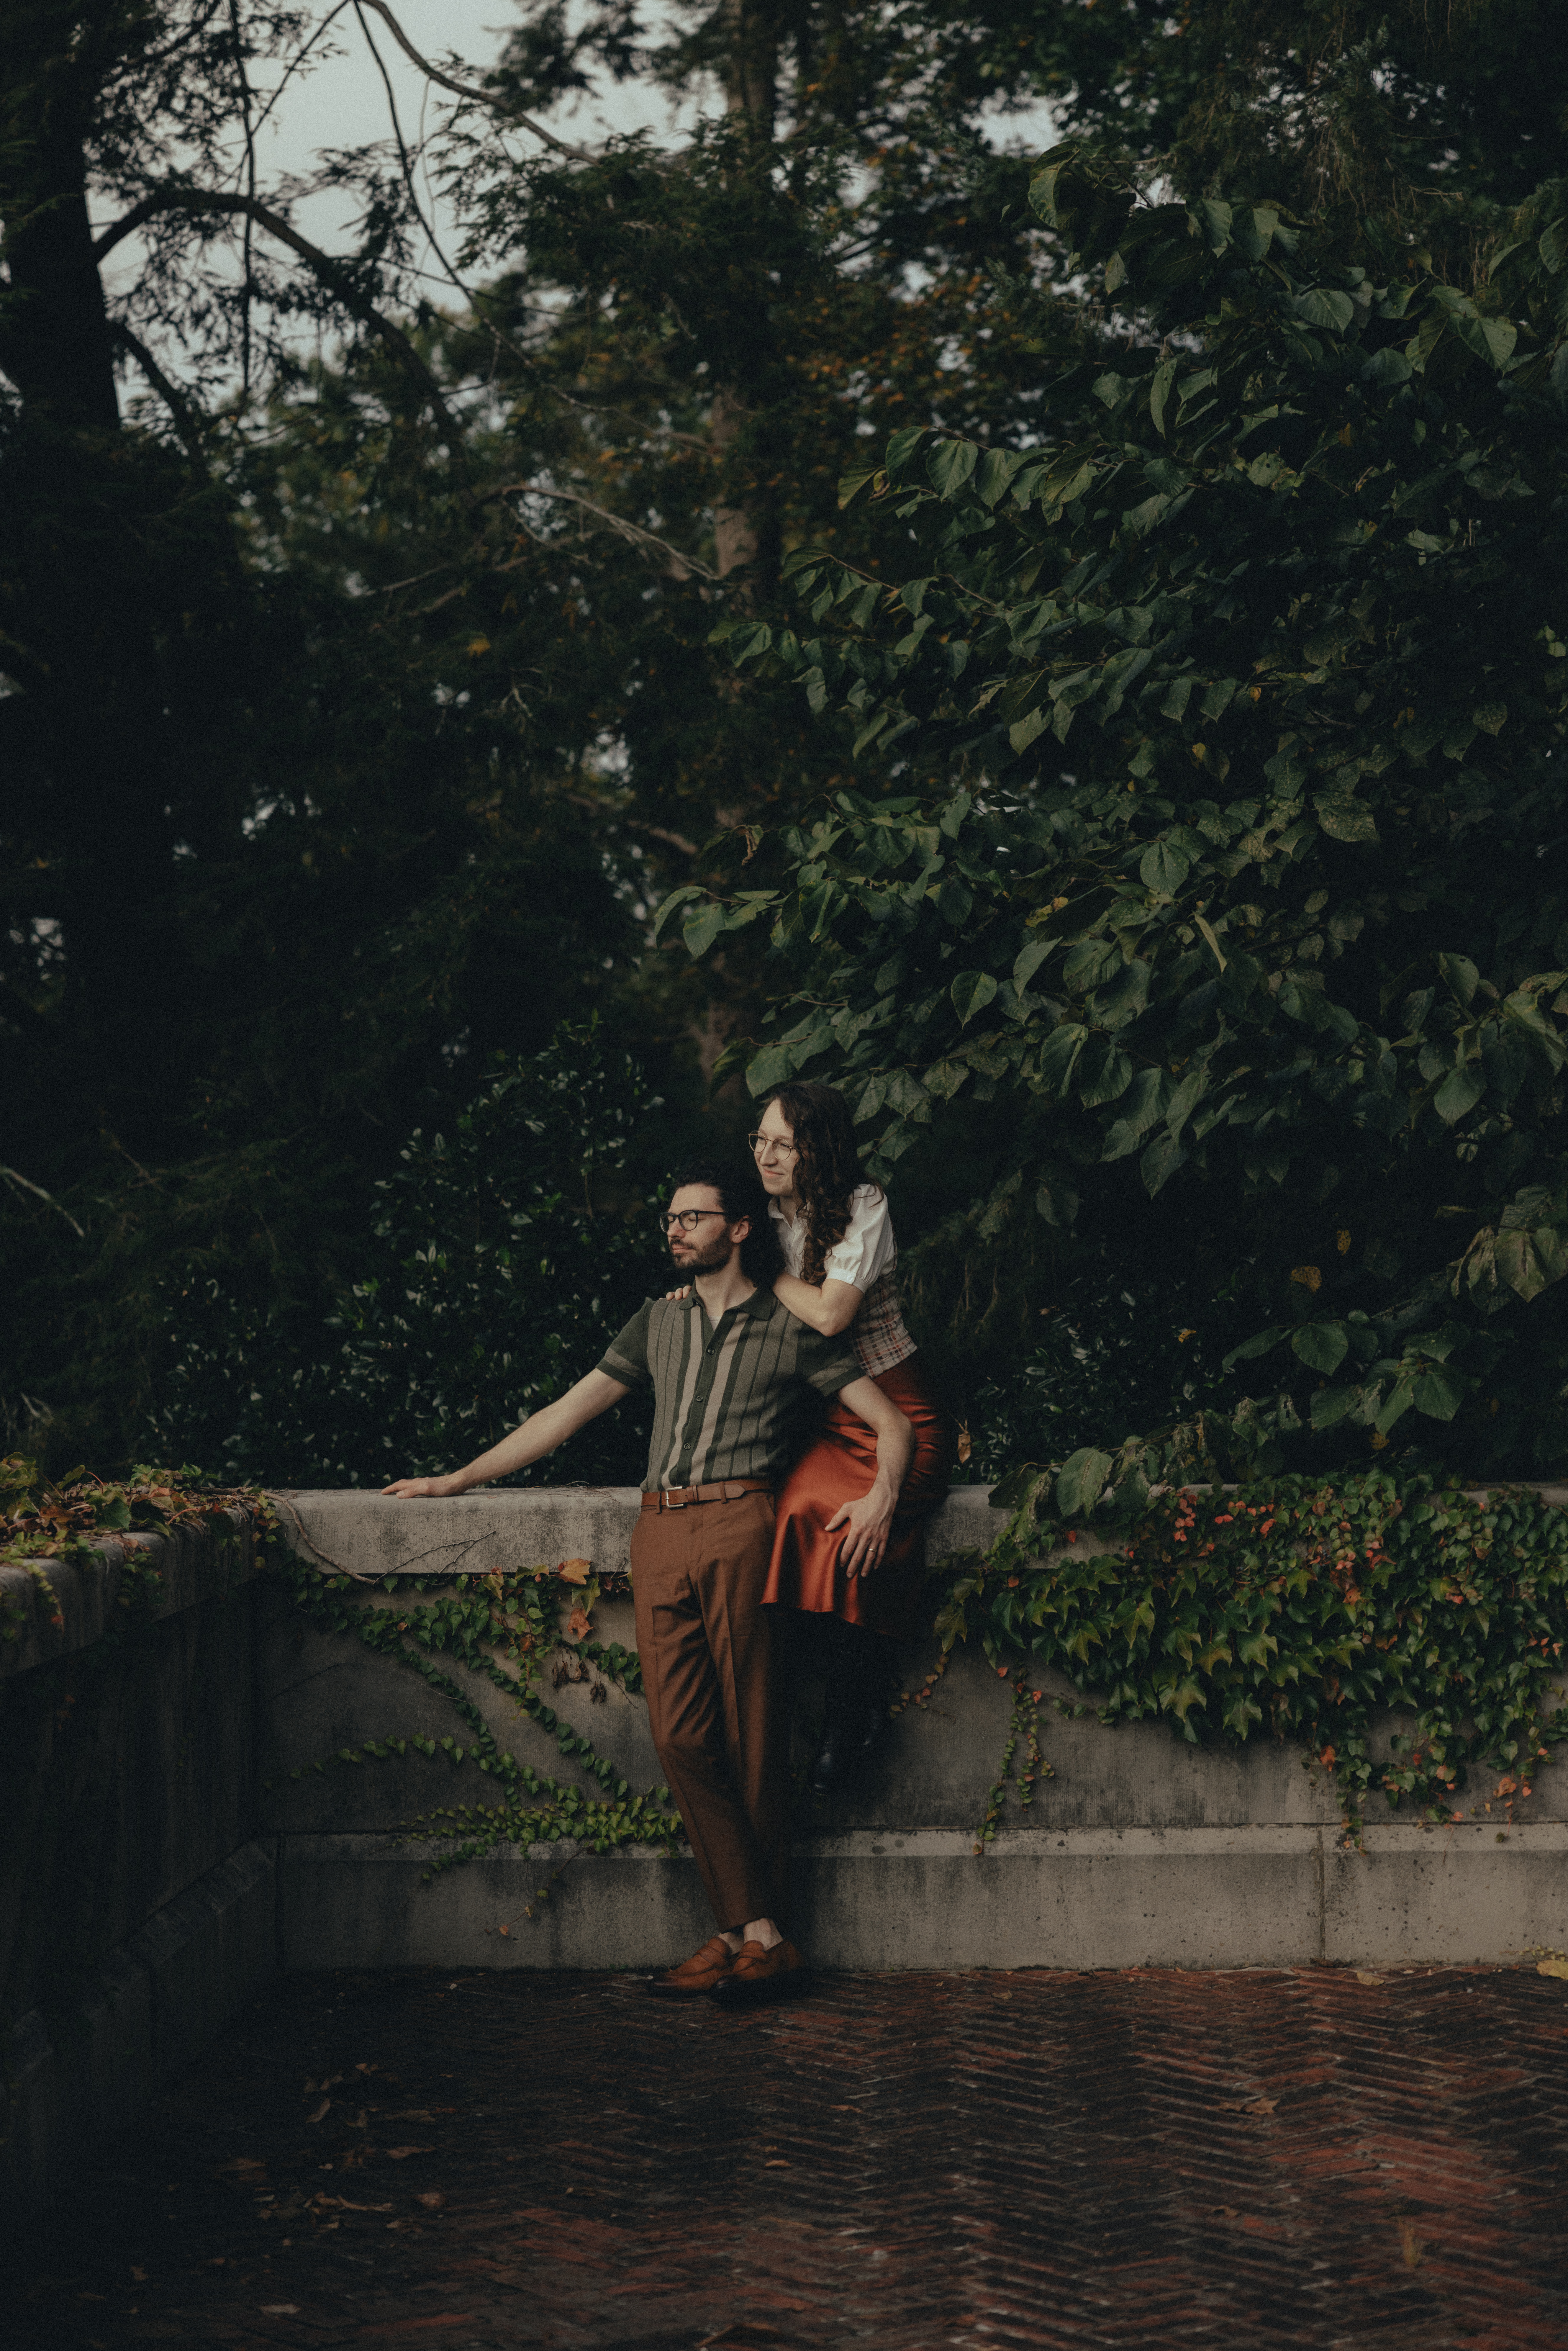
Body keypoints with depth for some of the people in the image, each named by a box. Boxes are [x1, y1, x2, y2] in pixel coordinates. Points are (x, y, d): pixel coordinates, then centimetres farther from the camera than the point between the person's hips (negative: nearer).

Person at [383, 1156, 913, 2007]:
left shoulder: (788, 1330, 11)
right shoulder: (659, 1323, 24)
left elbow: (890, 1421, 9)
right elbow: (568, 1412, 26)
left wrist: (882, 1493, -11)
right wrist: (456, 1480, 23)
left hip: (739, 1526, -4)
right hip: (659, 1530, 4)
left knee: (750, 1734, -6)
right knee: (680, 1733, -9)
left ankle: (750, 1931, 1)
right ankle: (758, 1932, -7)